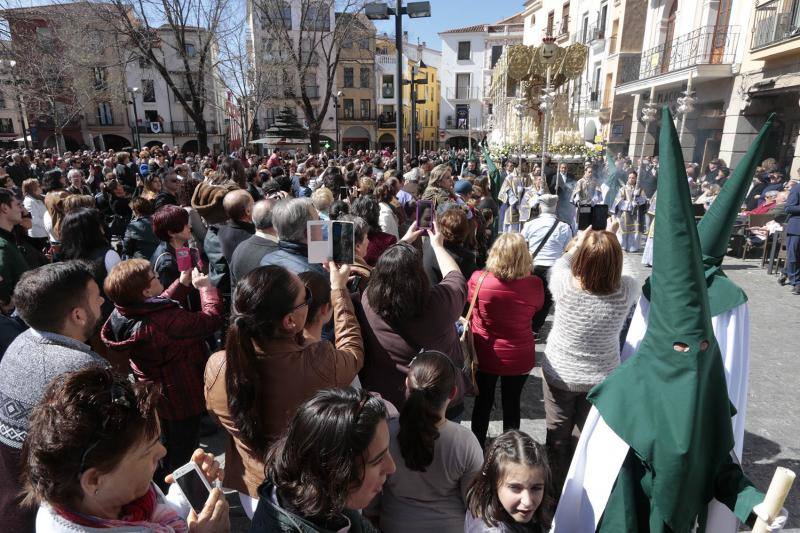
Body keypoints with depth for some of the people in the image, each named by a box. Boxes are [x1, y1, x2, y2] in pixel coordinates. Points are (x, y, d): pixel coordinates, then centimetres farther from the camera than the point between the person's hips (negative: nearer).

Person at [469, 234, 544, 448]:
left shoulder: (478, 279, -21)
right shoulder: (535, 284, -20)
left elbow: (469, 299, 2)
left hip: (485, 355, 0)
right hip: (519, 358, 0)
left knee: (483, 402, 19)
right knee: (512, 404, 20)